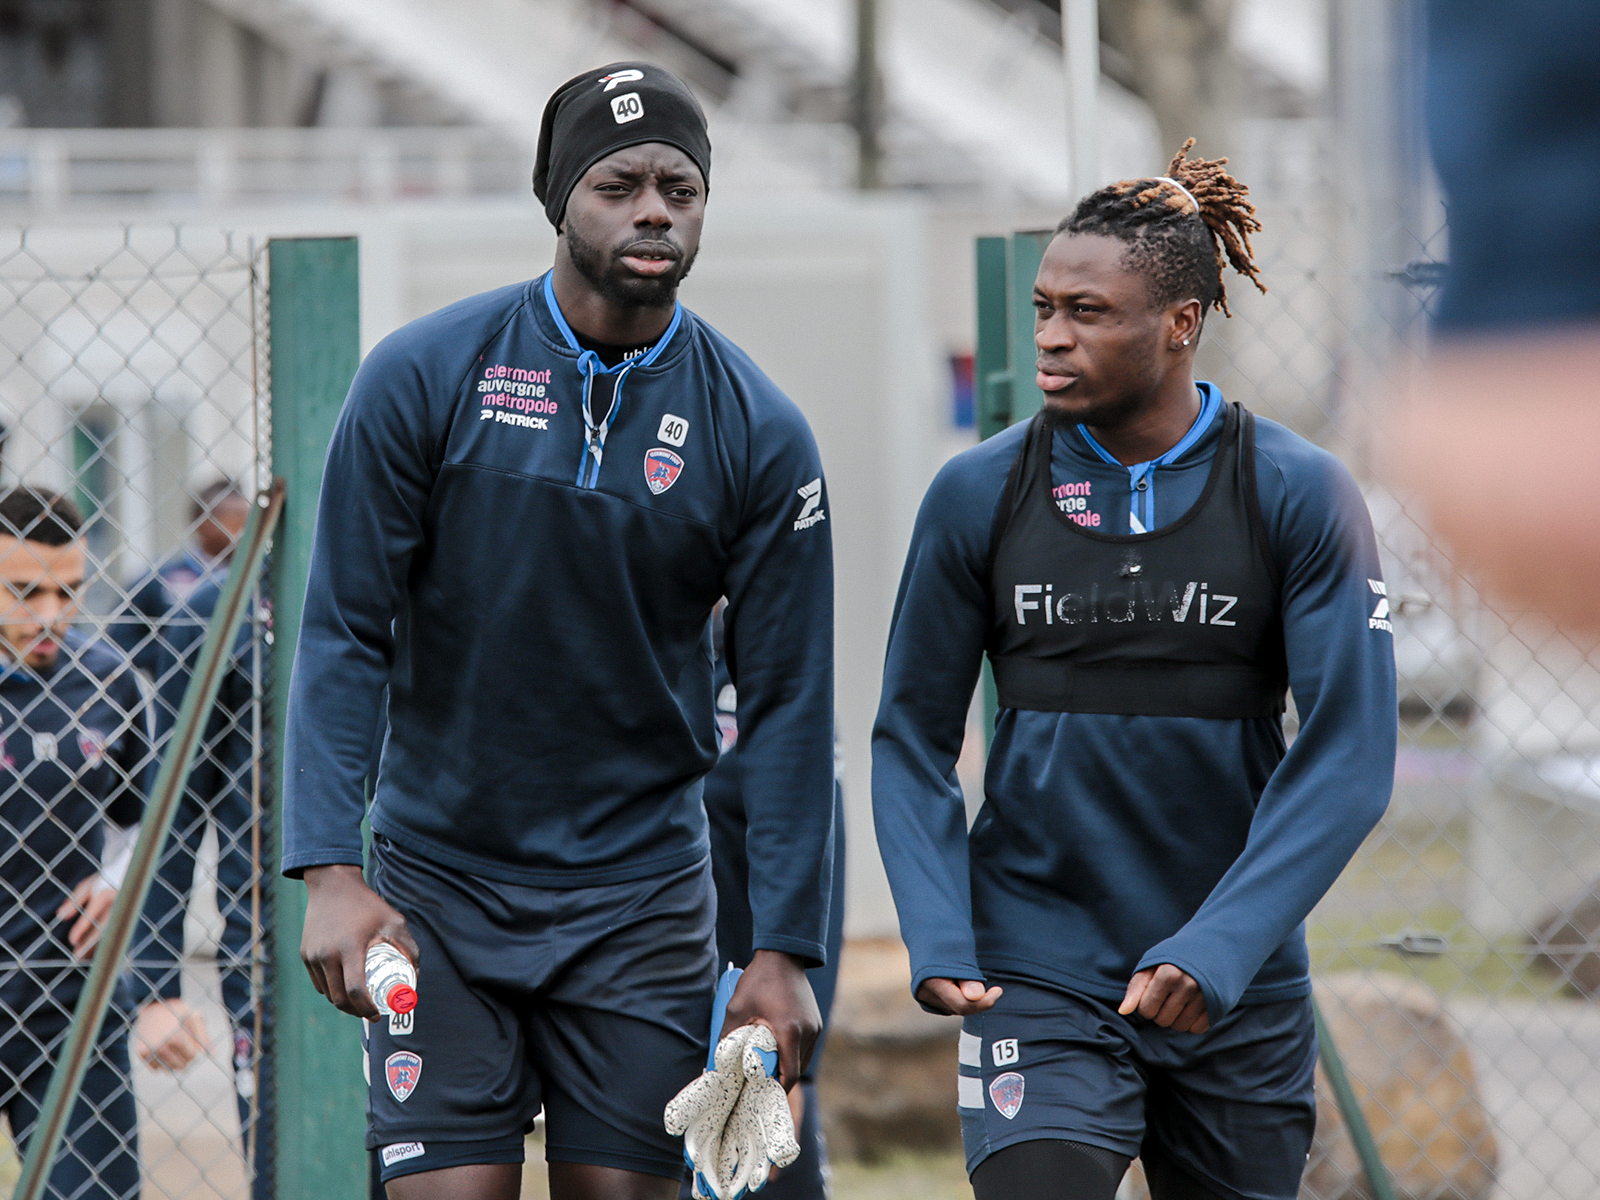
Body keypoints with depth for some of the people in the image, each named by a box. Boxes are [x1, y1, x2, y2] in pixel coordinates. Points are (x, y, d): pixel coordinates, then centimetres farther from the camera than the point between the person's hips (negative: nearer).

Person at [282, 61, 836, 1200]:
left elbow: (788, 702, 0)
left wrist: (787, 950, -4)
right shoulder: (424, 376, -6)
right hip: (439, 884, -1)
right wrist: (330, 871, -15)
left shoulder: (759, 433, -2)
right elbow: (344, 636, -5)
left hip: (641, 892, 1)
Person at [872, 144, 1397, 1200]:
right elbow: (913, 737, 6)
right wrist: (937, 941, -8)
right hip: (1039, 979, -1)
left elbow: (1349, 756, -8)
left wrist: (1218, 950, -17)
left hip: (1241, 985, 1)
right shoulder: (978, 495, -1)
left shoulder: (1301, 496, -5)